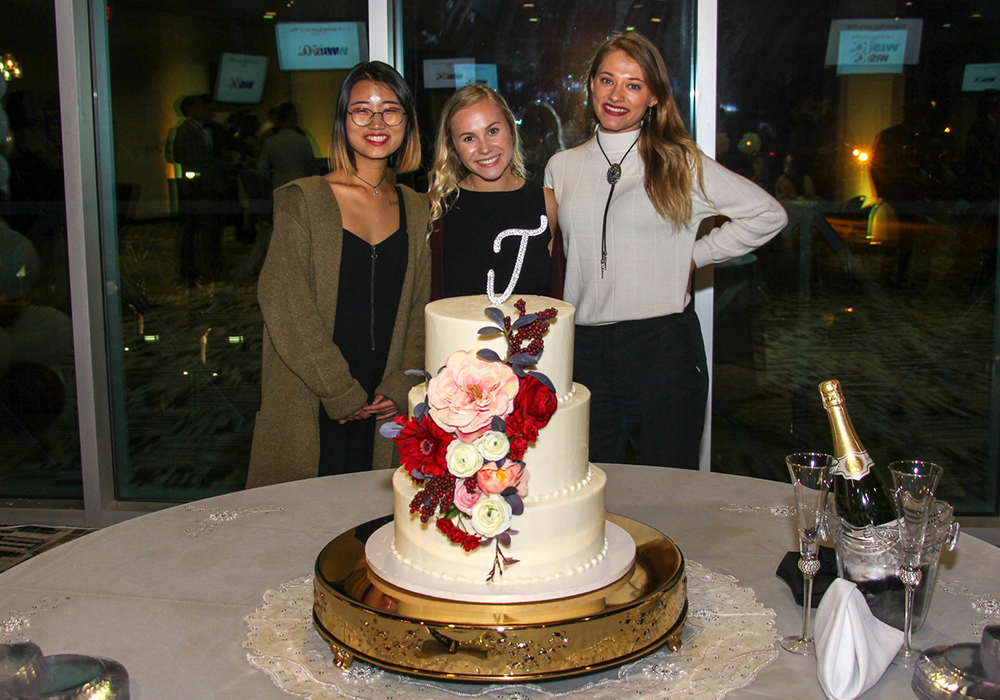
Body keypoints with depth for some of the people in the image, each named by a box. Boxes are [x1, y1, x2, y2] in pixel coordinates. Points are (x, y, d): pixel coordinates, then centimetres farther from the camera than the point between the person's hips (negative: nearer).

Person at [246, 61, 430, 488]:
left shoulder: (416, 209, 10)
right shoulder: (304, 201, -4)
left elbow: (421, 311, 11)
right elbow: (285, 305, -10)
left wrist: (401, 387, -2)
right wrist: (343, 394, -10)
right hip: (309, 411, -3)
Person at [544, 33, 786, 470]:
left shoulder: (681, 164, 1)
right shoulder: (561, 168, 10)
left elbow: (768, 214, 7)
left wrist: (694, 256, 1)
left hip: (663, 347, -2)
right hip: (585, 350, 3)